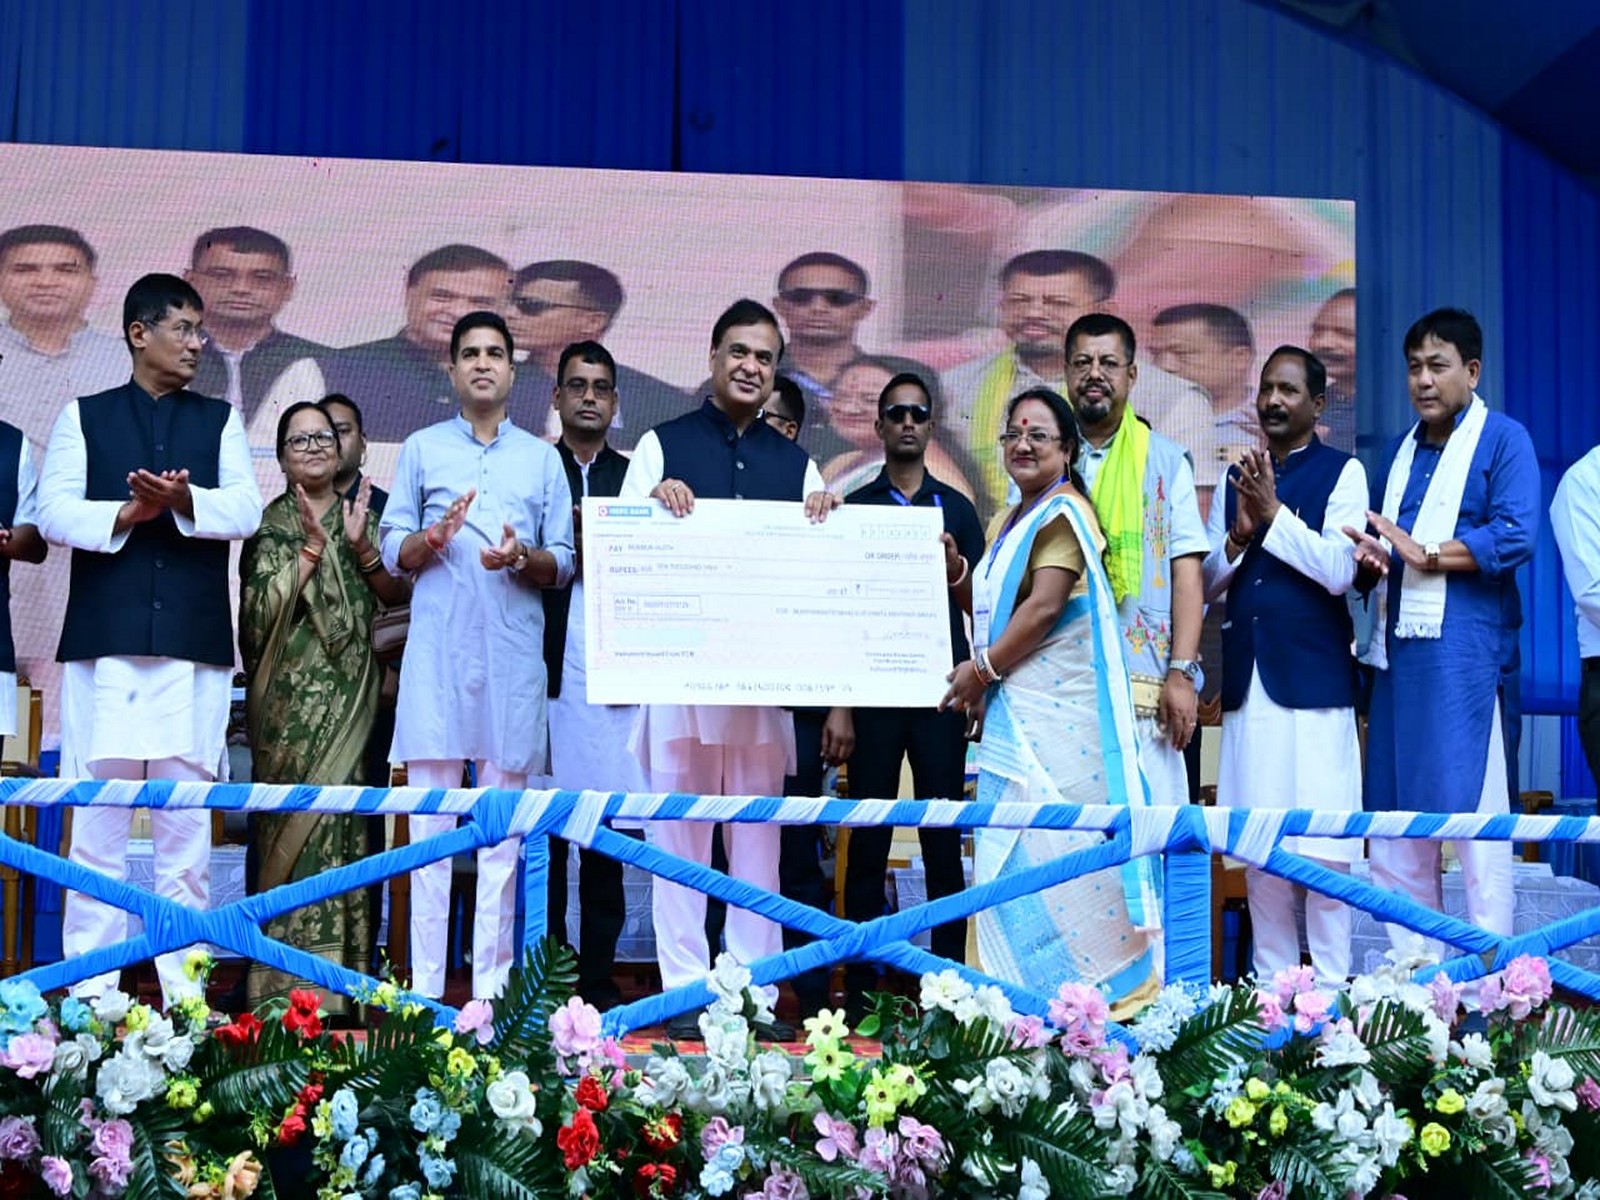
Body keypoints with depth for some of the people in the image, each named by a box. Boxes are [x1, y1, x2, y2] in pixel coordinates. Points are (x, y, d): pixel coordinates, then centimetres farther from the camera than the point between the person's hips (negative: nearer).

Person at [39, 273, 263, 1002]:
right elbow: (54, 512, 0)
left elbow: (246, 511, -1)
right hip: (104, 642, -1)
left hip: (195, 647, 1)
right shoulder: (84, 417, 10)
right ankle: (90, 986, 8)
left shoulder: (220, 420, 13)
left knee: (187, 818, 2)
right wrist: (125, 514, -16)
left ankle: (183, 986, 8)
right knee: (98, 813, 1)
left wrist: (184, 500, -19)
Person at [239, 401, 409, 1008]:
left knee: (346, 817, -2)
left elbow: (397, 594, 6)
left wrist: (361, 547, -7)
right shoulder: (268, 524, 7)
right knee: (294, 816, -6)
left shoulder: (363, 514, 14)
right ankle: (291, 975, -3)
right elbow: (259, 608, -6)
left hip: (350, 695, 2)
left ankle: (344, 968, 2)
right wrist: (311, 548, -11)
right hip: (290, 697, -2)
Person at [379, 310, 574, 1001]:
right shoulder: (421, 449, 13)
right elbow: (393, 554, 8)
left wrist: (523, 556, -10)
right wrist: (435, 535, -12)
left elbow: (564, 565, 10)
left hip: (513, 656, 1)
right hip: (437, 651, -1)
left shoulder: (543, 459, 15)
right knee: (431, 817, -3)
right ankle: (425, 988, -1)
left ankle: (491, 986, 2)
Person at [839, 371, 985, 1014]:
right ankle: (861, 980, 6)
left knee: (943, 839, 1)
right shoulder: (854, 507, 8)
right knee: (868, 839, 1)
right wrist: (838, 704, -1)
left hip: (940, 692, 1)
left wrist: (957, 570, -12)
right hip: (873, 692, 0)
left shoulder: (956, 508, 11)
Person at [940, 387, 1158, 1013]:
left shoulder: (1063, 514, -8)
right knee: (1011, 852, 7)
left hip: (1054, 707, -9)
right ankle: (1023, 1000, 11)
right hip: (1011, 713, 9)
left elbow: (1044, 608, -17)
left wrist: (981, 670, -11)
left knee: (1052, 846, -10)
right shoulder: (1006, 523, 20)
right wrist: (955, 570, 6)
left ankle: (1083, 989, -3)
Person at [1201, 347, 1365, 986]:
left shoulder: (1342, 472, 1)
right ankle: (1271, 979, 16)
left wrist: (1273, 512, -14)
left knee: (1321, 842, -5)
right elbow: (1208, 584, 13)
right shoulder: (1237, 477, 16)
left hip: (1312, 679, -5)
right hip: (1247, 681, 5)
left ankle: (1330, 984, 2)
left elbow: (1339, 572, -11)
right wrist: (1240, 532, -4)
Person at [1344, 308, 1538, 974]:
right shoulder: (1399, 451, 22)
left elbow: (1516, 537, -11)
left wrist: (1423, 556, -13)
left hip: (1464, 649, -7)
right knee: (1396, 810, 6)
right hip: (1397, 647, 7)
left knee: (1470, 805, -8)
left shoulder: (1503, 439, 2)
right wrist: (1368, 562, -1)